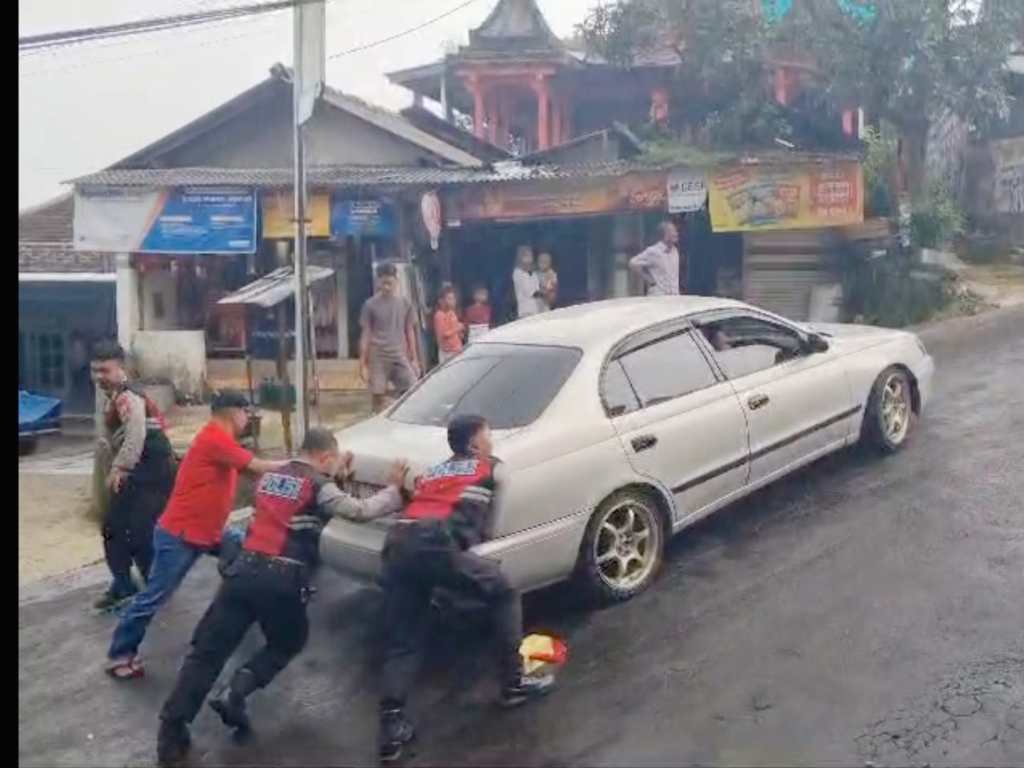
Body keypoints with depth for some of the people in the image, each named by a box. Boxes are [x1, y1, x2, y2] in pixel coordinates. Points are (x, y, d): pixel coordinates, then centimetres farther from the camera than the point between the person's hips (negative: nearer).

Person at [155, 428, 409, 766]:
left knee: (208, 650, 6)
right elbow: (360, 511, -3)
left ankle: (171, 732, 1)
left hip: (244, 570, 5)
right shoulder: (319, 485, -1)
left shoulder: (270, 477, 19)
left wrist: (335, 476, 34)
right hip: (281, 579, -5)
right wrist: (394, 490, 10)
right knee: (287, 643, 21)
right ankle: (236, 691, 2)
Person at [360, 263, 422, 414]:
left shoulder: (404, 303, 5)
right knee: (379, 398, 1)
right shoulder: (371, 304, -1)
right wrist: (362, 363, -3)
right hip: (378, 357, -2)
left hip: (400, 356, 2)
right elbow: (366, 335, 1)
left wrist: (414, 359, 8)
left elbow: (410, 332, 11)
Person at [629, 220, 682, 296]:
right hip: (658, 297, -7)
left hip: (674, 297, 7)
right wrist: (649, 280, -11)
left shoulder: (675, 251, 10)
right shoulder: (654, 251, -12)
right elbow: (634, 264, -15)